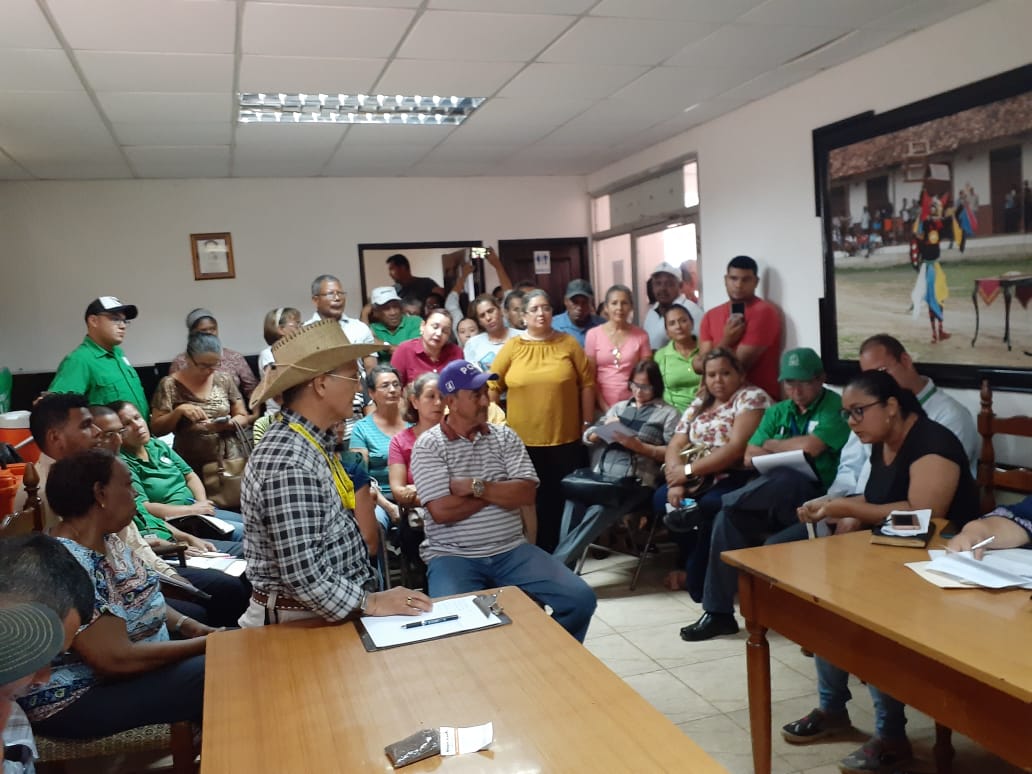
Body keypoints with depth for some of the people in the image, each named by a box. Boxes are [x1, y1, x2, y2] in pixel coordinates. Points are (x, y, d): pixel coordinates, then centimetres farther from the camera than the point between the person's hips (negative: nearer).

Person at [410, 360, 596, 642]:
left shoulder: (505, 437, 8)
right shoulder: (428, 445, -3)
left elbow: (526, 494, -4)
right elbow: (442, 511, -15)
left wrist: (475, 487, -13)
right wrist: (500, 491, -5)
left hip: (512, 551, 4)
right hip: (453, 556, -3)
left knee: (581, 599, -10)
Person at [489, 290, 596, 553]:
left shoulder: (569, 344, 1)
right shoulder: (512, 347, 0)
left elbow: (586, 384, 3)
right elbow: (492, 386, 2)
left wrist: (587, 424, 1)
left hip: (565, 437, 0)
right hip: (523, 439, 0)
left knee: (562, 497, 8)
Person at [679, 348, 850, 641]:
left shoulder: (835, 407, -2)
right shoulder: (777, 412, 17)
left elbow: (809, 448, -18)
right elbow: (750, 457, 8)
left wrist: (771, 445, 0)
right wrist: (786, 451, -10)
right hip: (773, 499, 6)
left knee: (786, 478, -38)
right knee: (727, 519, -20)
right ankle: (718, 612, -11)